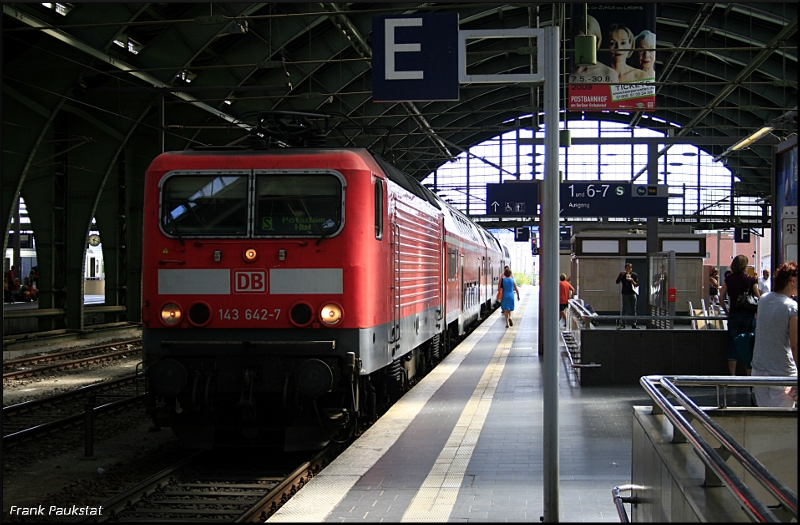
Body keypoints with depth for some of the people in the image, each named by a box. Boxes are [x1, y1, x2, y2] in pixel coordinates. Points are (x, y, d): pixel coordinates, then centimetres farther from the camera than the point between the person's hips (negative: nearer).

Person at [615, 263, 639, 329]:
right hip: (625, 294, -1)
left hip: (632, 294, 1)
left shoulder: (634, 275, 2)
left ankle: (634, 324, 9)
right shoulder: (622, 274, 1)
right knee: (624, 310, -1)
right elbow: (617, 282, -9)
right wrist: (621, 275, -20)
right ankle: (622, 324, 1)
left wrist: (632, 281, -18)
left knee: (633, 310, 4)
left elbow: (637, 285, 0)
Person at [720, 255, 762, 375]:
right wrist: (756, 313, 7)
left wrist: (726, 311, 10)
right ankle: (749, 375, 7)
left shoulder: (728, 279, 3)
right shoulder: (751, 280, -3)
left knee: (733, 346, 4)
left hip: (733, 314, 1)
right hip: (748, 315, -1)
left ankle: (732, 376, 3)